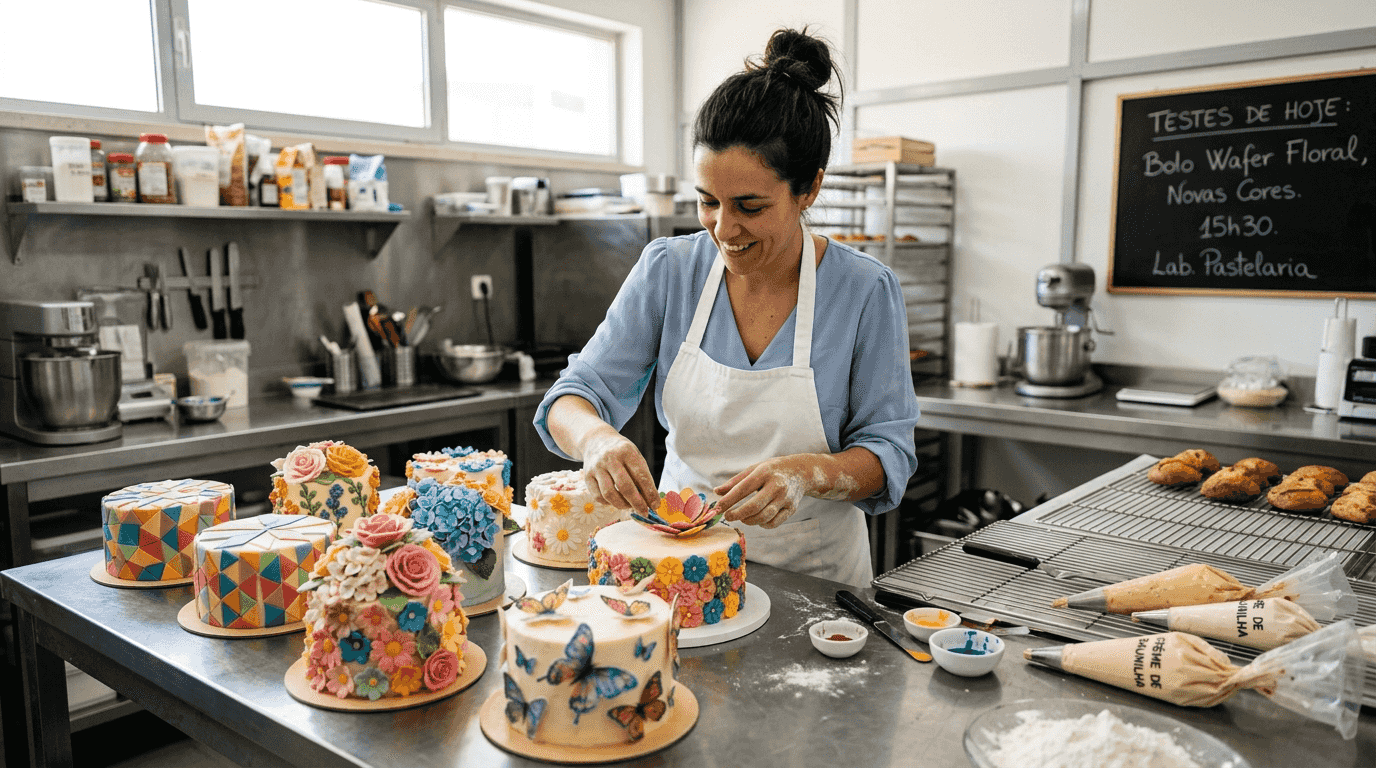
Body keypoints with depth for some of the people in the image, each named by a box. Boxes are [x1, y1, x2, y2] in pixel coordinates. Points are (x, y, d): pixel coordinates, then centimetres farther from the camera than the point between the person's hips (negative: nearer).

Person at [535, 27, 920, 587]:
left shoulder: (866, 291, -10)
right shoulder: (667, 270, -4)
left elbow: (889, 454, -7)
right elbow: (577, 395, -4)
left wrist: (808, 473, -28)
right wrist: (595, 437, -28)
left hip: (813, 575, -1)